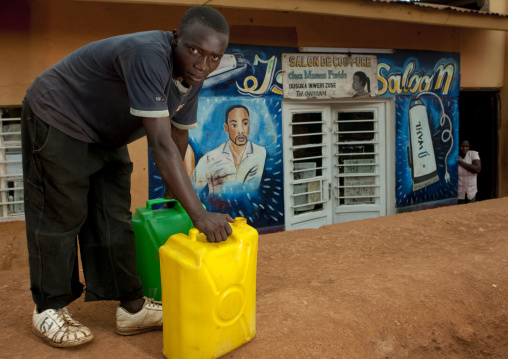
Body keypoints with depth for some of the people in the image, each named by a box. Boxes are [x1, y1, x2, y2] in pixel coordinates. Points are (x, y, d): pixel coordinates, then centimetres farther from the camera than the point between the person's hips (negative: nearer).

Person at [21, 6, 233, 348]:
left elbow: (179, 135, 6)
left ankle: (132, 307, 16)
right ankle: (49, 309, 17)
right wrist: (200, 214, -42)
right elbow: (161, 143, -42)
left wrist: (174, 190, 15)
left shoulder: (193, 75, -8)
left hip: (105, 135, 8)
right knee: (60, 217, -2)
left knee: (115, 218, 8)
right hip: (57, 119, -8)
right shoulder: (149, 55, -36)